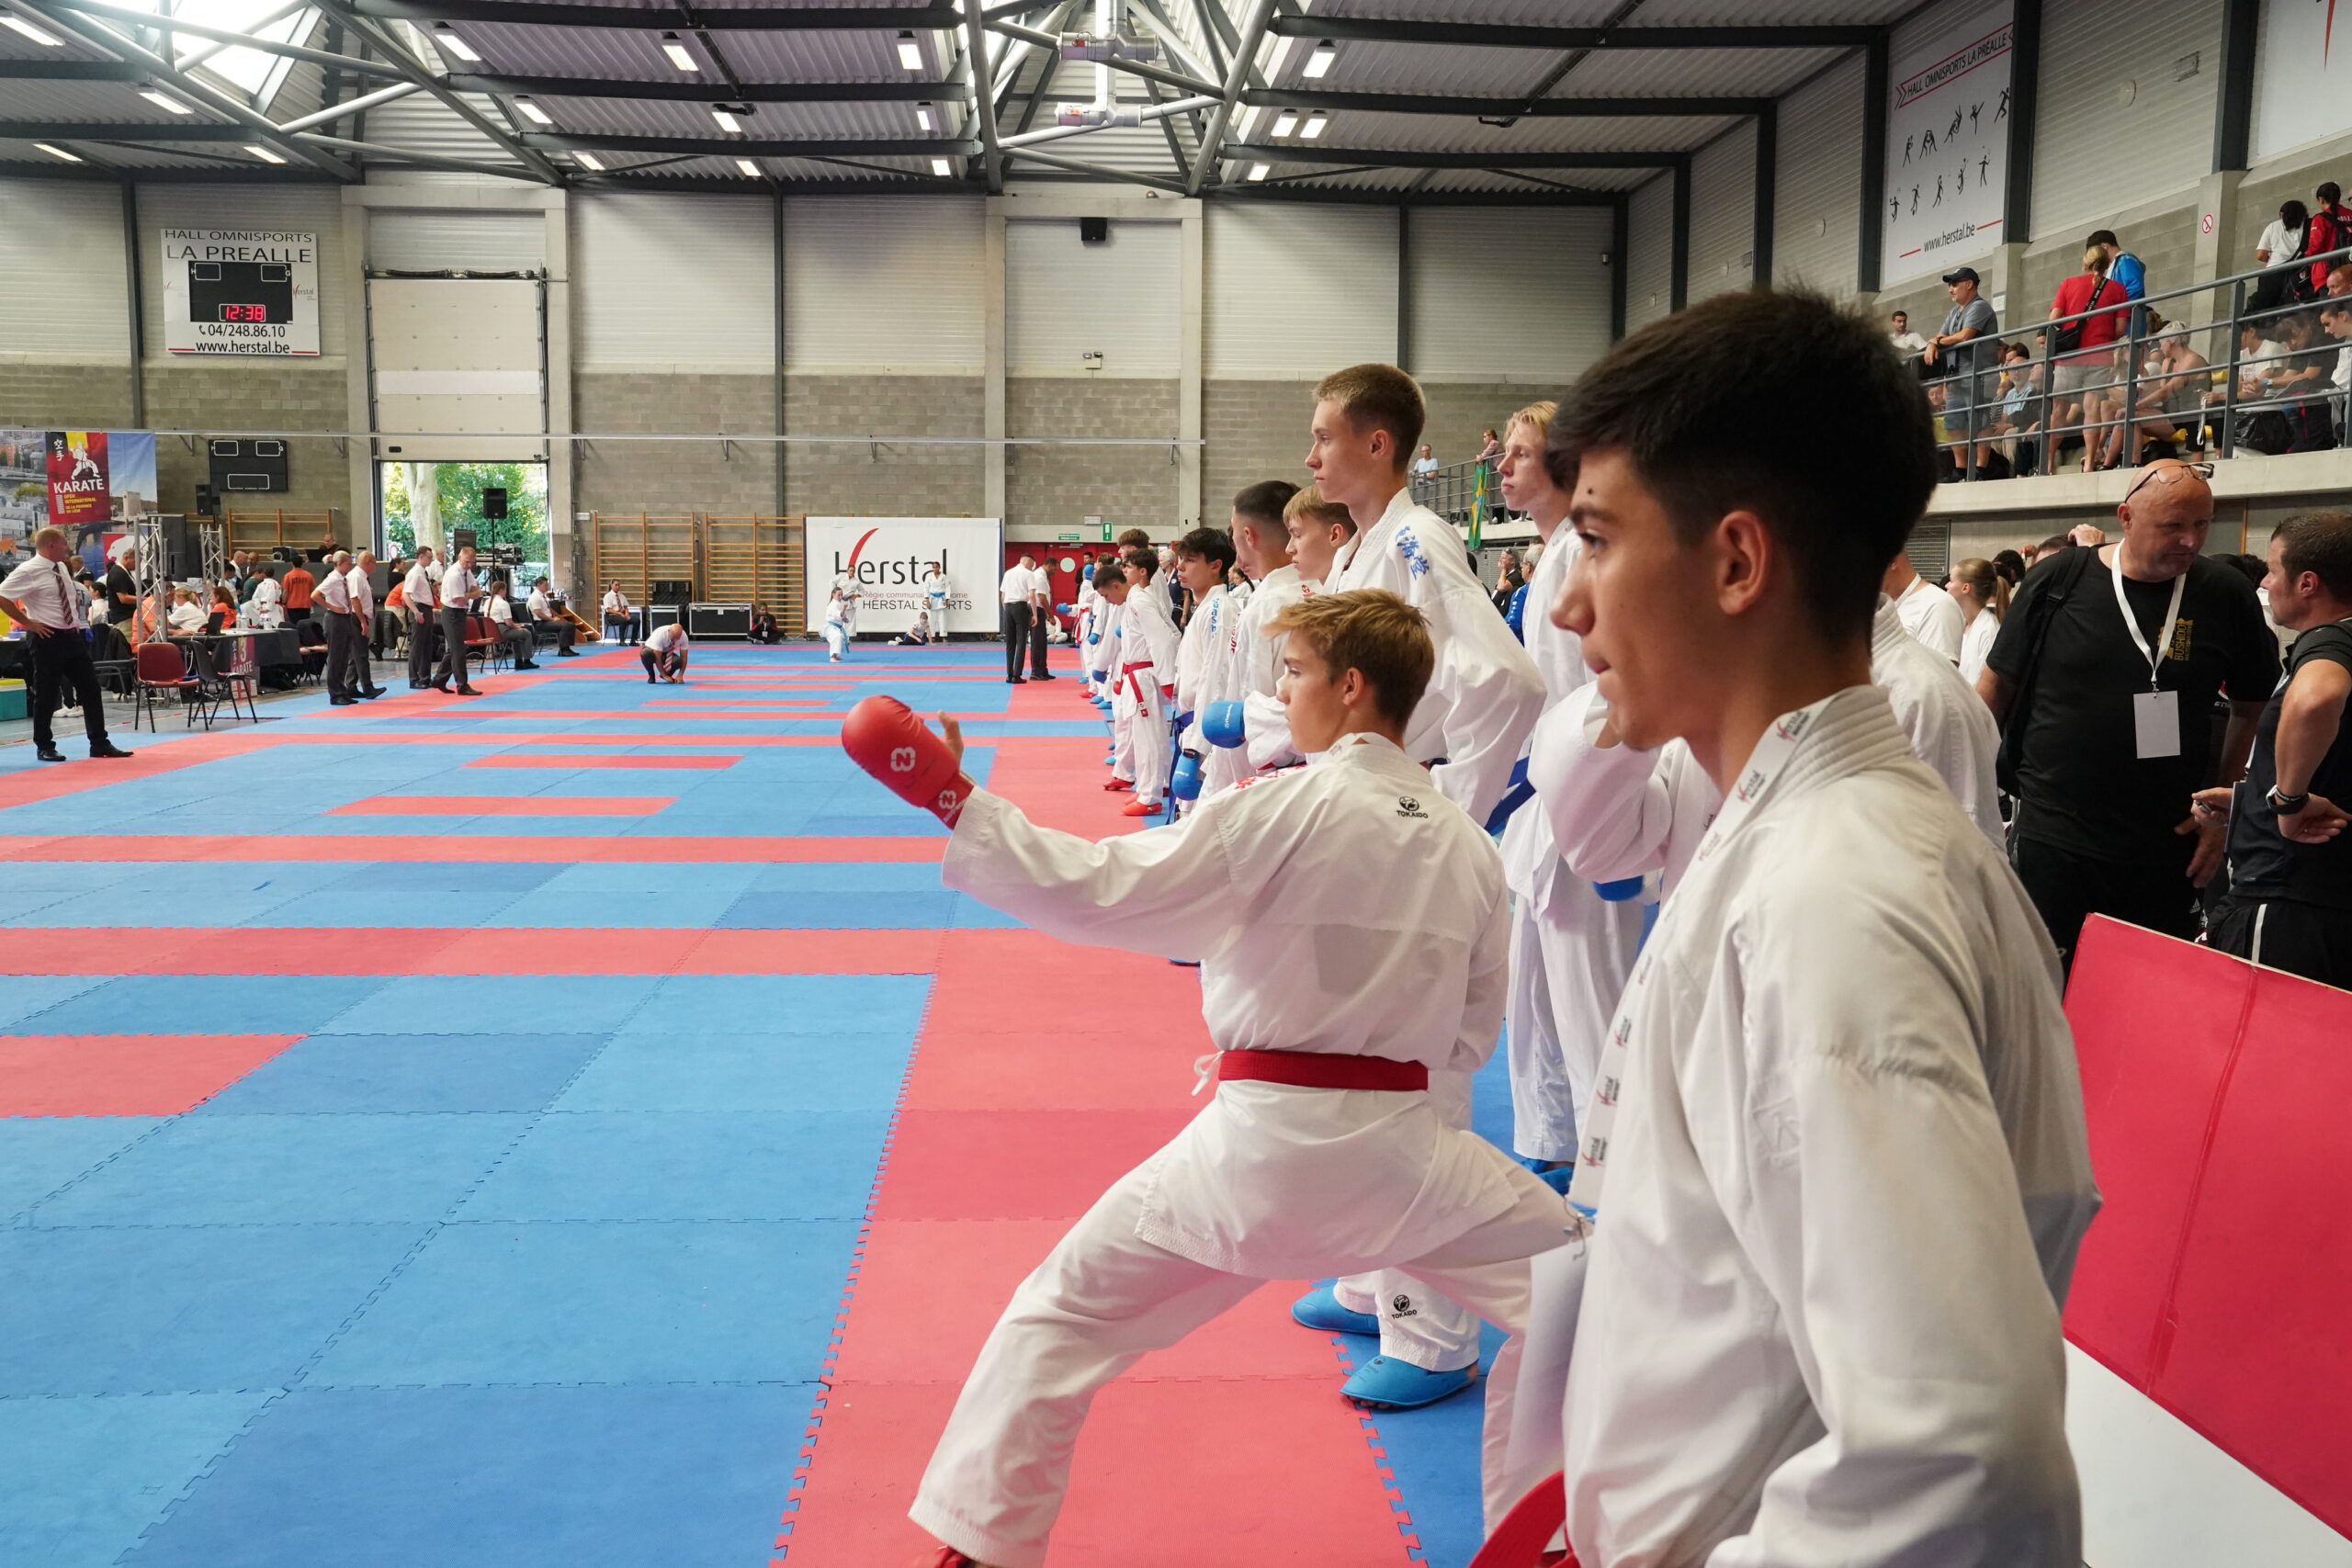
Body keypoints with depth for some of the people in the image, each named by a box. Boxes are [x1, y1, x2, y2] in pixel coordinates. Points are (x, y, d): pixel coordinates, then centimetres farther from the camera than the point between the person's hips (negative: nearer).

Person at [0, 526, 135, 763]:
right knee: (47, 694, 2)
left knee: (90, 689, 7)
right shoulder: (29, 571, -14)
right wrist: (28, 622, -15)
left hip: (72, 636, 7)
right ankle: (44, 746, 15)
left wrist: (78, 622, 13)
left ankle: (99, 743, 12)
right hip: (47, 639, -7)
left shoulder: (60, 567, 11)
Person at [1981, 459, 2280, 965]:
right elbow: (1997, 686, 5)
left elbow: (2253, 707, 12)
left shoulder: (2227, 596, 0)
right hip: (2050, 842, -2)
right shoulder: (2057, 581, -4)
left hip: (2166, 852, 2)